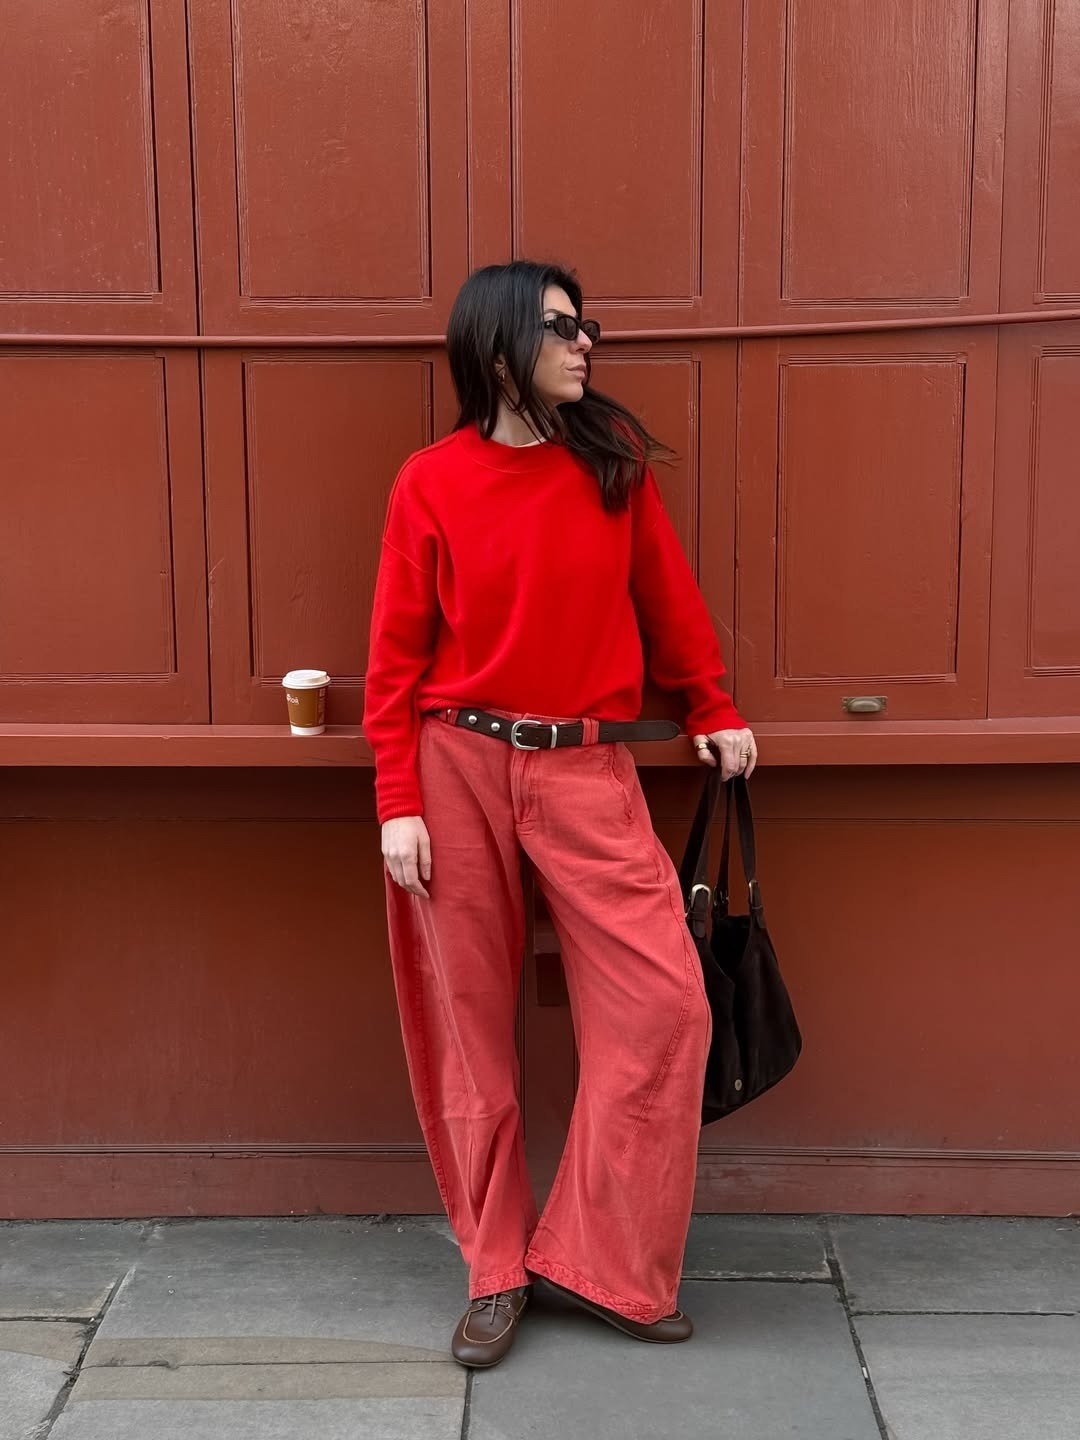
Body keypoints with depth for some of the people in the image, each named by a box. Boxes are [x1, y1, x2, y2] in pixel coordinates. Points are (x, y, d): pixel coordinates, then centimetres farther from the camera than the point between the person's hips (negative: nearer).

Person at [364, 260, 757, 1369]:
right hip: (459, 766, -1)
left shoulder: (614, 459, 5)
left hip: (587, 769, 2)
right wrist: (398, 803, -6)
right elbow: (397, 654, -1)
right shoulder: (431, 481, -1)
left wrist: (713, 711, 17)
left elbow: (667, 596, 14)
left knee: (664, 1007, -5)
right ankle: (496, 1269, 23)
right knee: (471, 1024, 6)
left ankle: (603, 1261, 13)